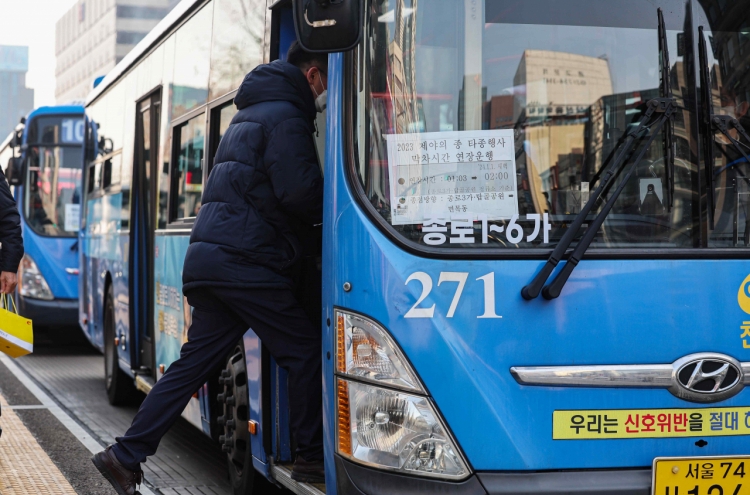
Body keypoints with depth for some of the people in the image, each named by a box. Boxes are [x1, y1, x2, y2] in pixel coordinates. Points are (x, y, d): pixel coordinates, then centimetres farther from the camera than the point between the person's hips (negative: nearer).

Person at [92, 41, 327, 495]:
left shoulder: (250, 115, 25)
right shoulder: (286, 118, -7)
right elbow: (299, 193, -18)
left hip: (206, 254, 10)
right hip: (245, 261, -9)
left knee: (194, 363, 10)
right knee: (305, 350, 0)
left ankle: (126, 456, 9)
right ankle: (312, 458, 7)